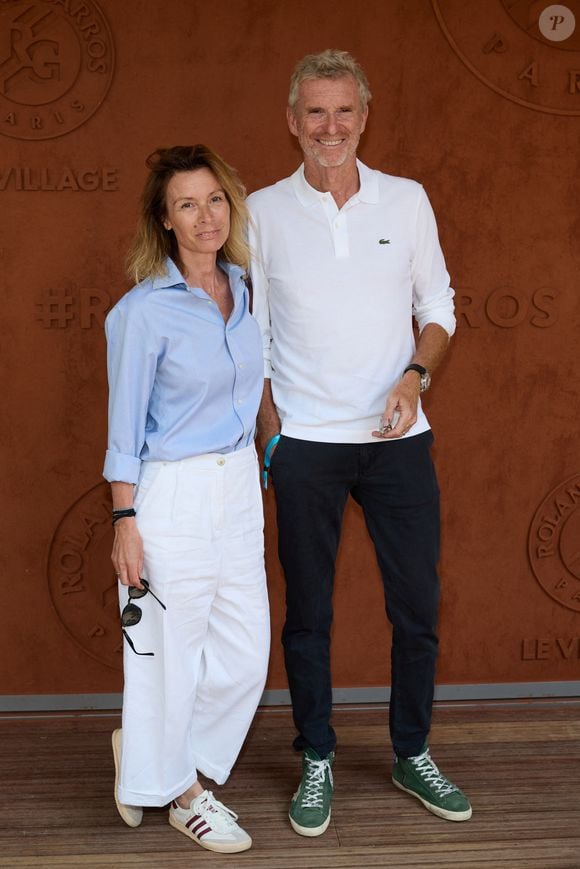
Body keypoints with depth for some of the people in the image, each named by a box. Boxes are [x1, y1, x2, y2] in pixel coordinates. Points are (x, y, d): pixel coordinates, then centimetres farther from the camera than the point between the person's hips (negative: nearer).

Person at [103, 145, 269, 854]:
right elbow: (126, 424, -11)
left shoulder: (243, 290, 6)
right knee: (172, 650, 7)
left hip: (238, 483, 7)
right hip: (173, 494, -7)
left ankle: (152, 751, 35)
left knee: (246, 654, 11)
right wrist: (124, 520, -12)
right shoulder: (144, 310, -13)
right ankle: (177, 791, 30)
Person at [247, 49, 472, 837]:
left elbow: (437, 306, 9)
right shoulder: (262, 211, 0)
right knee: (308, 610, 7)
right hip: (305, 441, -1)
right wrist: (270, 434, -6)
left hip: (398, 437, 2)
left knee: (418, 603, 7)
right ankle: (317, 762, 24)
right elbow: (249, 334, 2)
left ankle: (413, 756, 26)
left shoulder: (407, 200, 4)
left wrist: (416, 373, -10)